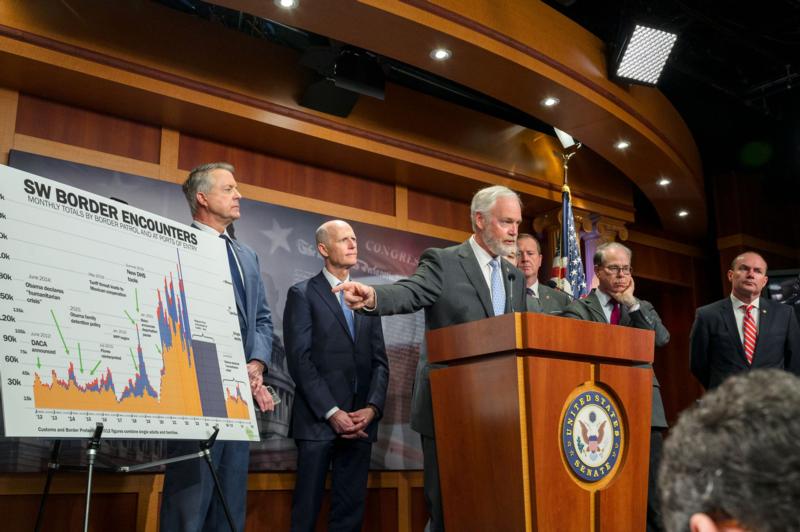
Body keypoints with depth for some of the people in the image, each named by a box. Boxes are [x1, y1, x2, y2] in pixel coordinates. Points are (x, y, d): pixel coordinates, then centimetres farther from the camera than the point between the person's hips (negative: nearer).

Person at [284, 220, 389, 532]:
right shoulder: (302, 294, 2)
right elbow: (299, 360, -7)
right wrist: (332, 412, -14)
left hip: (361, 420, 4)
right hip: (317, 419, -4)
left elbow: (380, 361, 11)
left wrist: (372, 407, -4)